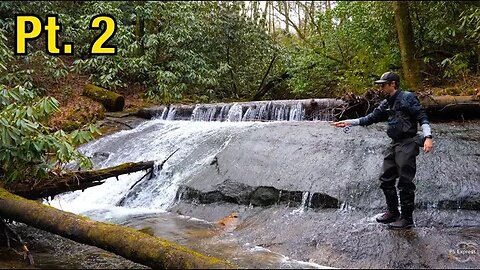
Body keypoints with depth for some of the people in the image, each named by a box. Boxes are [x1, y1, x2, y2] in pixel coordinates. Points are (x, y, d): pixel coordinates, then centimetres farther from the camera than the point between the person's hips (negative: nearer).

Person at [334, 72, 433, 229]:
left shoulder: (408, 97, -7)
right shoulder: (386, 104, 15)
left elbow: (422, 117, -12)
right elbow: (371, 118, 18)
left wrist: (427, 137, -26)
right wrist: (348, 122, 13)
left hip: (407, 144, -8)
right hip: (394, 145, 8)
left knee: (405, 183, -4)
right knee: (386, 180, 10)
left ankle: (407, 218, 6)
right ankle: (392, 212, 24)